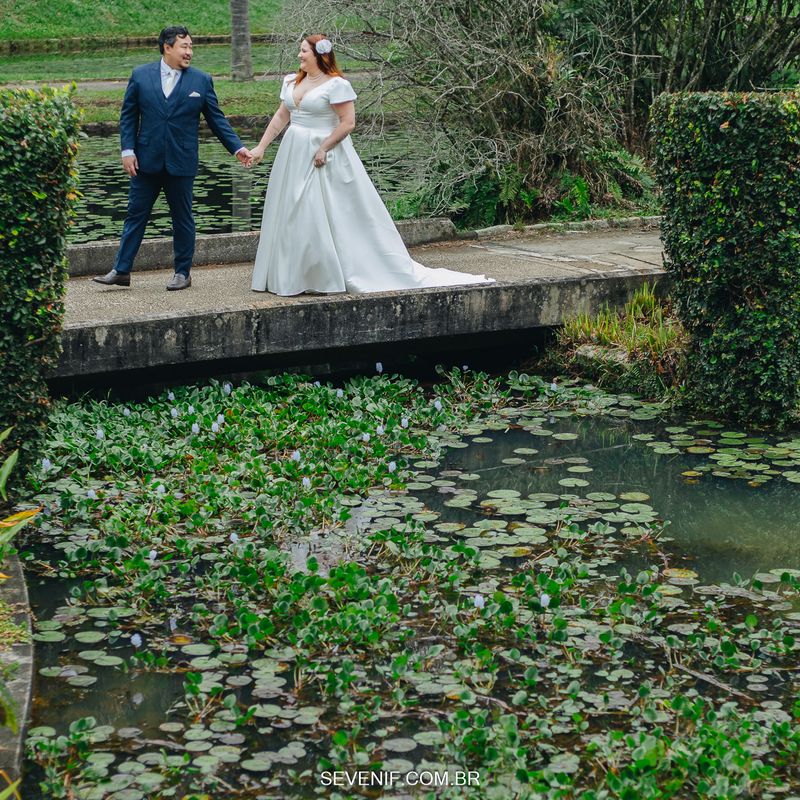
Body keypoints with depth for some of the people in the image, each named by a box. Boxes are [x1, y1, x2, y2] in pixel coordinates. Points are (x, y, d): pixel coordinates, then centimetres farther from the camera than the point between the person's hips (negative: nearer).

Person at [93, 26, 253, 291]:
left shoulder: (201, 81, 1)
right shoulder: (141, 75, 2)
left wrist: (237, 147, -4)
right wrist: (128, 150, -5)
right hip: (147, 160, 1)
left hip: (181, 162, -1)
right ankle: (121, 271, 9)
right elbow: (128, 116, 5)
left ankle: (182, 273, 18)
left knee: (182, 218, 7)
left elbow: (217, 119, 4)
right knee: (135, 215, 4)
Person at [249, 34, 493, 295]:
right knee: (292, 217, 10)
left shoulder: (336, 85, -12)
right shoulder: (292, 82, 11)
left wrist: (323, 148, -21)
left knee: (326, 217, -6)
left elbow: (348, 122, -16)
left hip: (324, 156, -8)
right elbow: (280, 117, 14)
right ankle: (293, 276, 18)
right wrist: (260, 147, 9)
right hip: (294, 156, 8)